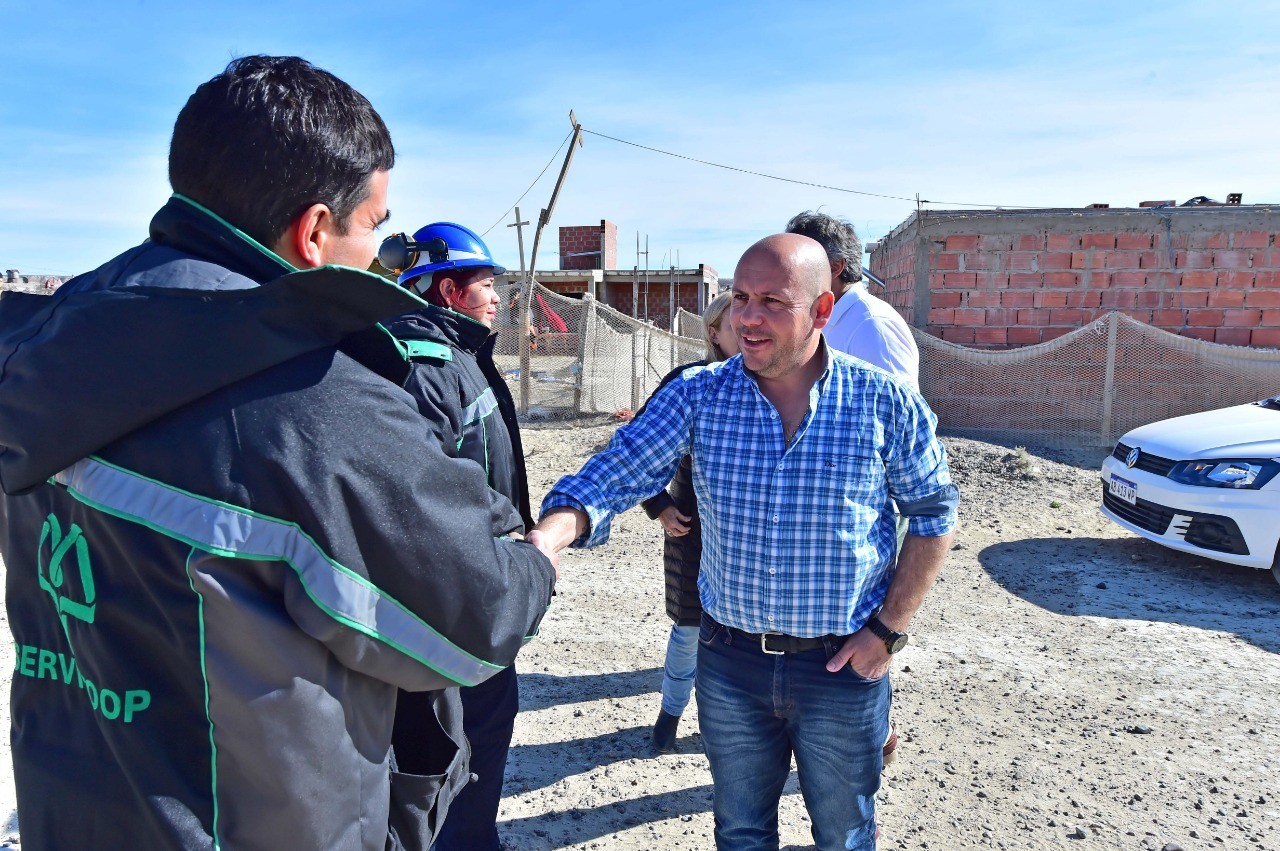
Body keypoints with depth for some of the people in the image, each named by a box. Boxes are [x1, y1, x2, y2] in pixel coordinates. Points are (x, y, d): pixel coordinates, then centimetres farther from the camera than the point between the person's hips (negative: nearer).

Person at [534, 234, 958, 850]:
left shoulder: (885, 402, -10)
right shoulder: (696, 396, -8)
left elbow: (932, 513, 0)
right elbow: (611, 477, -15)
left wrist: (889, 629, -5)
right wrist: (549, 535, -35)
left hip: (842, 664, -1)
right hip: (730, 661, 2)